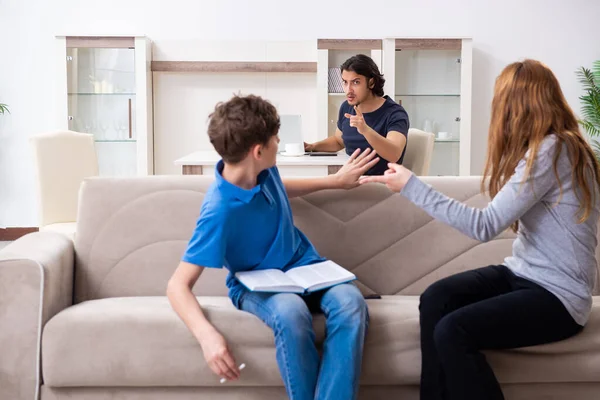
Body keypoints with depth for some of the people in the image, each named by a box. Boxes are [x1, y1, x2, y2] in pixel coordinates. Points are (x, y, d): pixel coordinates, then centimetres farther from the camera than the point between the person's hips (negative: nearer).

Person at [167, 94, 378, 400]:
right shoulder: (219, 211, -25)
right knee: (290, 311, -41)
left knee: (350, 301, -29)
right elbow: (178, 285, -25)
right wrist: (207, 335, -42)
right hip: (257, 284, -5)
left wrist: (335, 181, 27)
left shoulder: (262, 170, -4)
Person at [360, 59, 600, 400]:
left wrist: (411, 186, -21)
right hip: (524, 273, 9)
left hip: (558, 295, -9)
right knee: (436, 298, -13)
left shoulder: (552, 150, -20)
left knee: (452, 331, -26)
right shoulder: (548, 147, 11)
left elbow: (485, 226, -24)